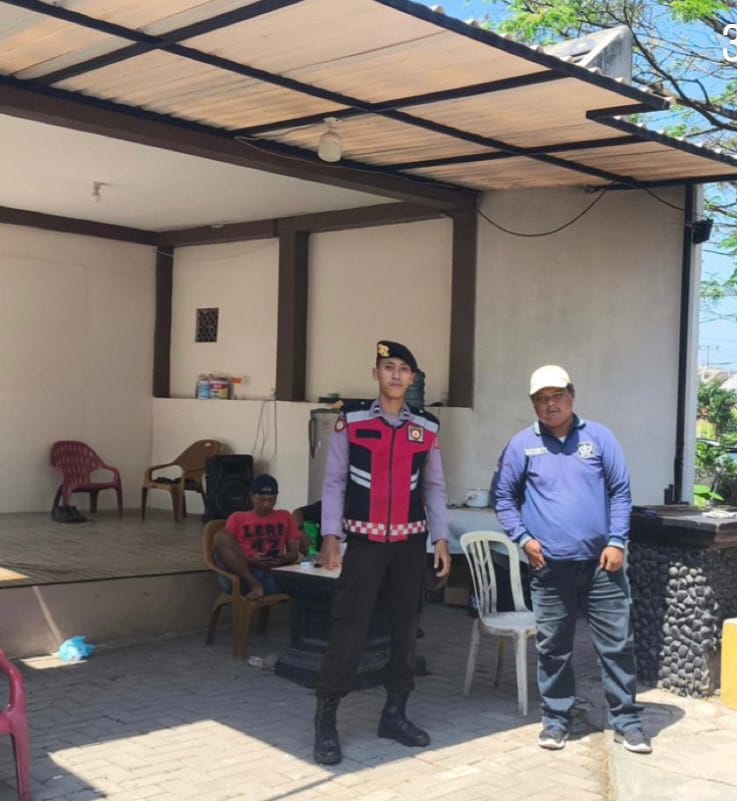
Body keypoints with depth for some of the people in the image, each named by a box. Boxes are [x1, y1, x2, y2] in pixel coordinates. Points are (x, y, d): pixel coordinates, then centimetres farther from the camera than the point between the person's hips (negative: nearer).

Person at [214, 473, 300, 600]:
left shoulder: (285, 517, 25)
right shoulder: (238, 518, 19)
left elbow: (294, 553, 18)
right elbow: (225, 547, 6)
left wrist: (284, 559, -7)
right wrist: (249, 560, -14)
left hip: (272, 574, -1)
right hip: (240, 574, 1)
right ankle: (254, 585, -32)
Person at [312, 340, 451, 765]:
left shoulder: (427, 427, 4)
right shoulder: (351, 420, -4)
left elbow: (435, 487, 9)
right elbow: (335, 481, -2)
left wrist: (441, 539, 3)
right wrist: (330, 536, -9)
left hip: (411, 542, 3)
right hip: (364, 541, -3)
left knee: (406, 627, 10)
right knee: (349, 628, -5)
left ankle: (395, 713, 24)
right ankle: (326, 720, 6)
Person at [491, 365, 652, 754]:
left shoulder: (599, 437, 2)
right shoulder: (522, 445, 1)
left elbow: (620, 491, 3)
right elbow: (502, 497, 6)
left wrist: (617, 542, -4)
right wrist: (523, 538, -5)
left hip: (600, 563, 0)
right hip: (550, 566, 0)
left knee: (616, 645, 4)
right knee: (552, 648, 9)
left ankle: (626, 721, 16)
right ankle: (556, 719, 22)